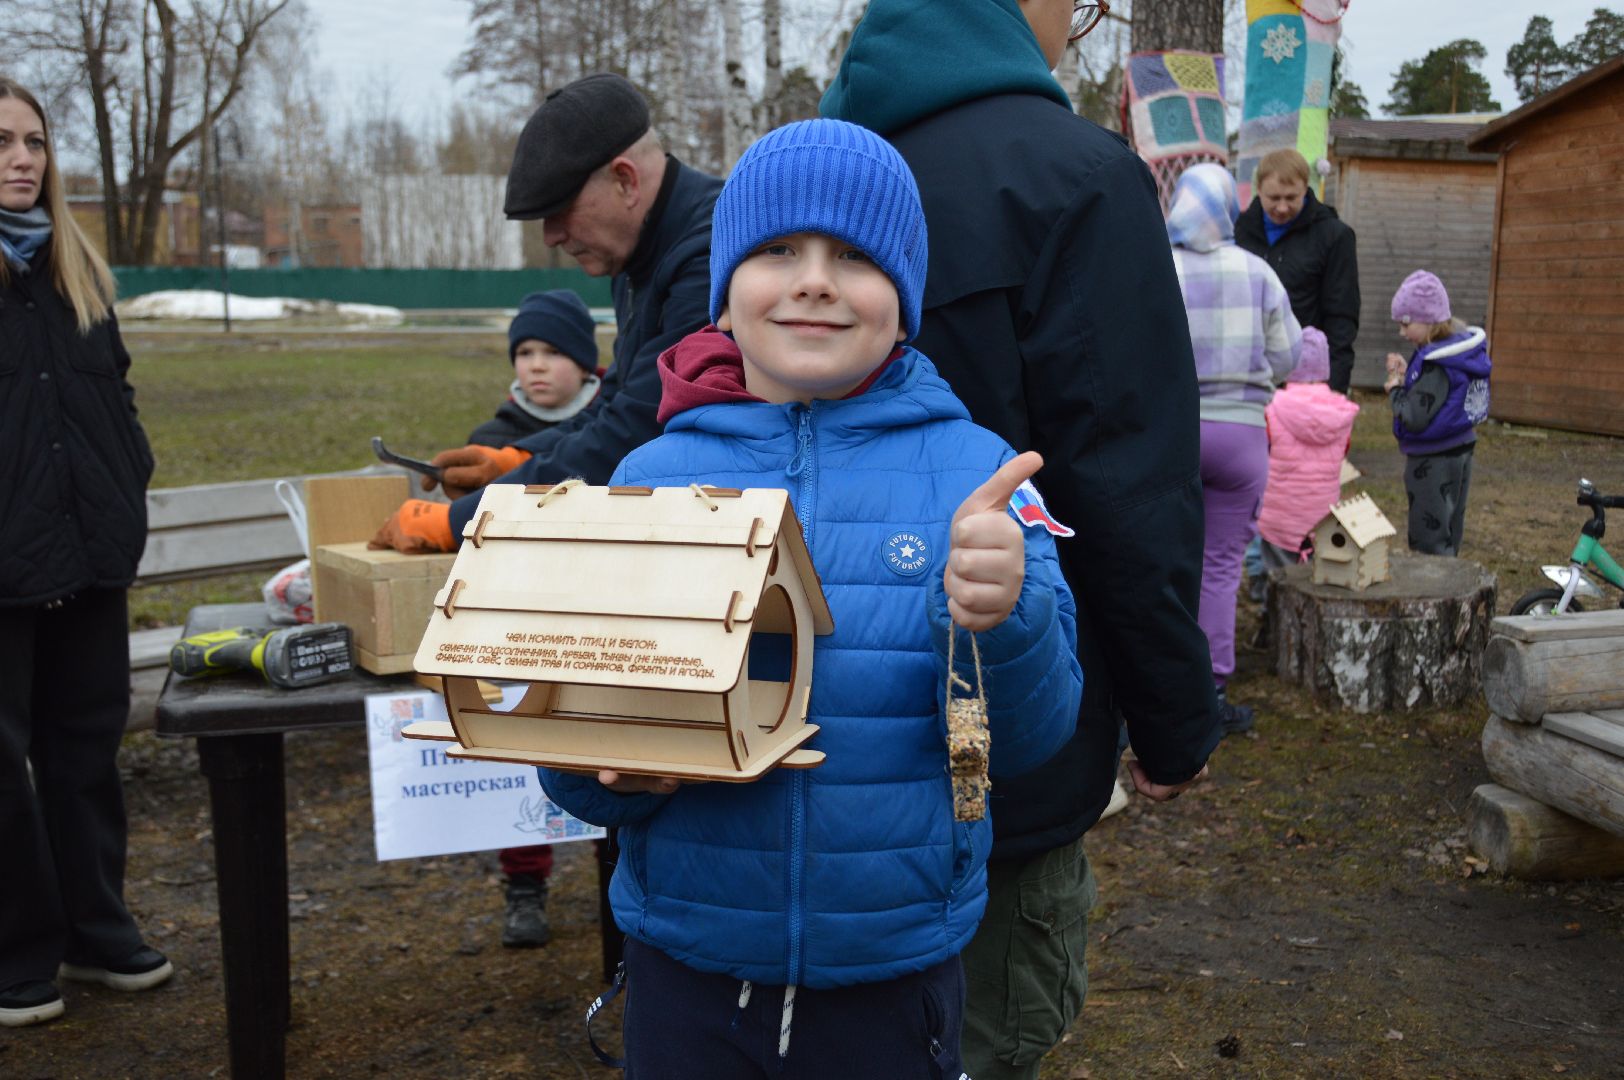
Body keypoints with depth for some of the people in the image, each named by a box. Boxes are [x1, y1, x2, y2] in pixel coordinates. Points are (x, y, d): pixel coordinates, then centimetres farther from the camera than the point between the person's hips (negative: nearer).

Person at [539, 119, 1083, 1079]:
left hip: (893, 975, 0)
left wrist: (1002, 621, -29)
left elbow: (1032, 737, -10)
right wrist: (610, 768, -20)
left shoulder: (972, 473, -7)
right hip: (687, 970, 1)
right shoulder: (654, 476, -3)